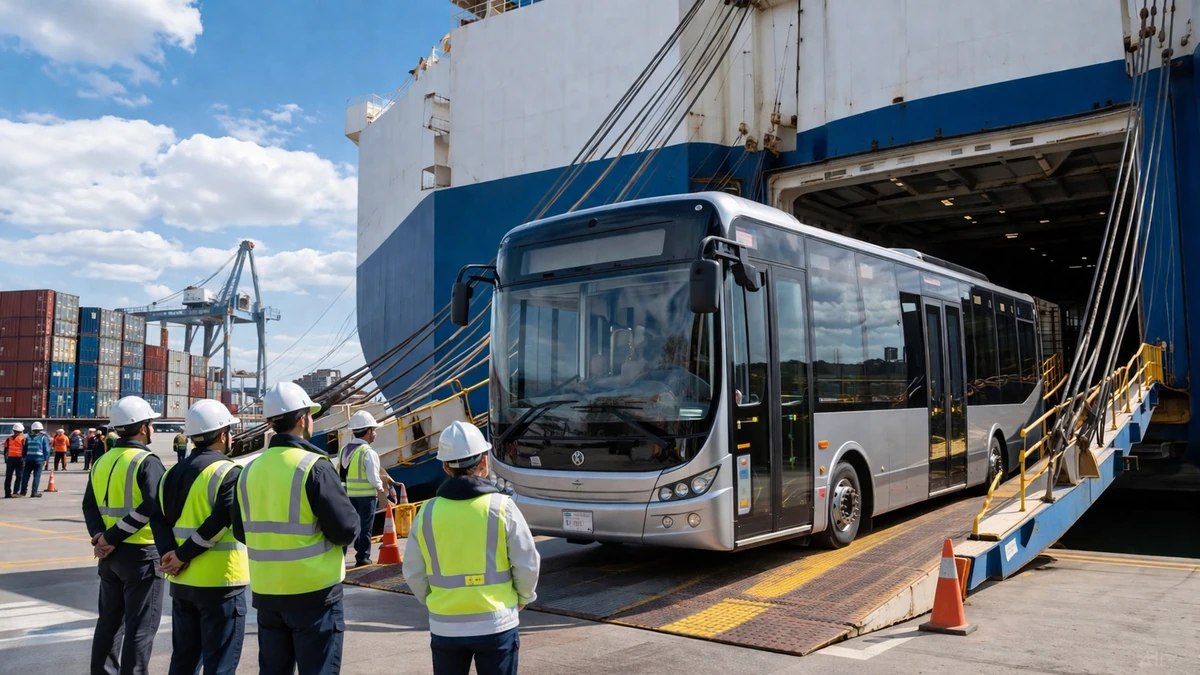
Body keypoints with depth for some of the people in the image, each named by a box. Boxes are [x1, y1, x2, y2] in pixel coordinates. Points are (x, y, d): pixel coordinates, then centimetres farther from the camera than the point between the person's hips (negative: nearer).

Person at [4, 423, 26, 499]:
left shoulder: (9, 438, 7)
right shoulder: (23, 438, -3)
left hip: (10, 459, 3)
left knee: (8, 477, 6)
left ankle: (7, 493, 7)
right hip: (19, 459, -3)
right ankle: (15, 492, -6)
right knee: (18, 476, -1)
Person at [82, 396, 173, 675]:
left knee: (110, 620, 19)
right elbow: (155, 509, -25)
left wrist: (100, 536, -6)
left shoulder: (102, 462, 10)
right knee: (141, 627, 1)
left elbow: (90, 505, 5)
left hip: (110, 554, 8)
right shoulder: (147, 462, -15)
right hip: (141, 553, -8)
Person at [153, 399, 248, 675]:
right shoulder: (229, 472, -14)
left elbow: (159, 519, 4)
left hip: (182, 580, 8)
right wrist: (183, 556, -15)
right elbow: (220, 522, -24)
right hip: (220, 581, -7)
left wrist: (172, 554, -5)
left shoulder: (173, 472, 10)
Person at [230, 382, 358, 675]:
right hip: (314, 592, -6)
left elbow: (241, 531, 14)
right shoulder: (314, 467, -16)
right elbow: (347, 530, -18)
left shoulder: (250, 471, 4)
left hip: (266, 592, 6)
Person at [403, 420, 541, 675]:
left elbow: (413, 573, 4)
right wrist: (522, 598, 13)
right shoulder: (501, 507, -11)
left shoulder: (427, 512, -4)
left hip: (445, 627, 2)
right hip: (495, 624, -2)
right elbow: (527, 564, -6)